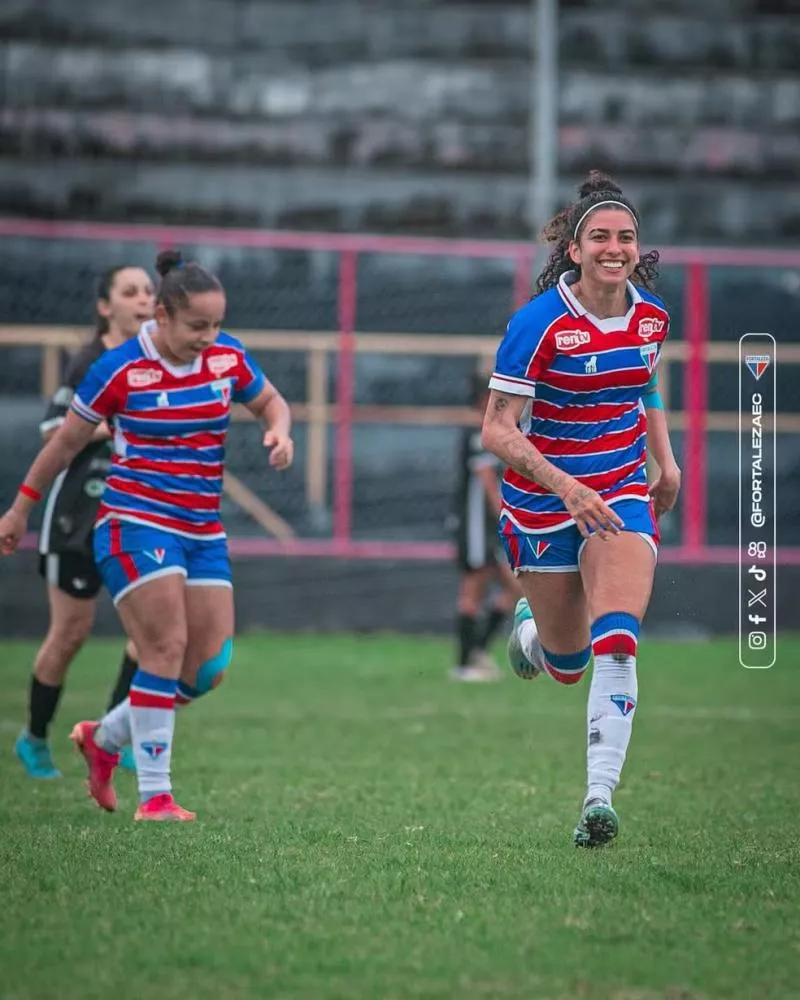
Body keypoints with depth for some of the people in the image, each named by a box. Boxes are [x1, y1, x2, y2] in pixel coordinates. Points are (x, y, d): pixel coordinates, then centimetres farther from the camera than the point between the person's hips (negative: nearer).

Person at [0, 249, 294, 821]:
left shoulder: (229, 357, 2)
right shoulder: (121, 369, -10)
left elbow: (271, 401, 21)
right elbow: (67, 441, 3)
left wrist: (280, 432, -4)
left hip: (204, 532, 6)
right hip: (136, 525, -6)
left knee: (210, 667, 0)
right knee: (167, 649, -18)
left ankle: (104, 739, 23)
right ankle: (154, 796, -10)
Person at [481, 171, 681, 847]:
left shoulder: (652, 316, -1)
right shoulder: (540, 323, -18)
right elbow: (497, 430, -19)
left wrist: (666, 460, 11)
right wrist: (566, 486, -29)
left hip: (622, 493, 2)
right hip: (544, 499, -2)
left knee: (616, 644, -19)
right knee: (566, 663, 10)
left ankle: (600, 797, -19)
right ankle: (529, 626, 48)